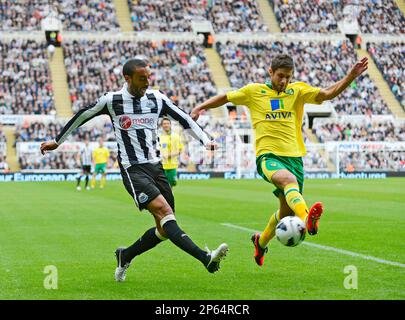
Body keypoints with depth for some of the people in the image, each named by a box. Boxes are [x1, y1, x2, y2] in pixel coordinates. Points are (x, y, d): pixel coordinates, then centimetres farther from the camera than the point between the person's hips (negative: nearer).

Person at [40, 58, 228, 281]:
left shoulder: (157, 99, 7)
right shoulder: (111, 101, -2)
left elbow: (184, 119, 16)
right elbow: (81, 116, 11)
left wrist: (205, 140, 4)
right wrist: (57, 141, 19)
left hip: (155, 166, 6)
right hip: (133, 169, -6)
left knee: (165, 229, 3)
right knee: (164, 211, -25)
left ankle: (125, 256, 25)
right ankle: (205, 258, -37)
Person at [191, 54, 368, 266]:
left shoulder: (297, 90, 10)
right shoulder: (254, 91, 7)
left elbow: (328, 93, -1)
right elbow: (225, 97, 19)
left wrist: (351, 76, -14)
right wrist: (201, 107, 8)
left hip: (294, 156, 4)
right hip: (268, 155, -4)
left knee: (287, 210, 7)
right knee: (289, 180, -37)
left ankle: (261, 241, 36)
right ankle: (307, 218, -65)